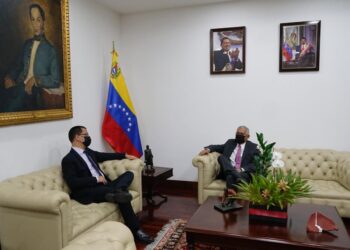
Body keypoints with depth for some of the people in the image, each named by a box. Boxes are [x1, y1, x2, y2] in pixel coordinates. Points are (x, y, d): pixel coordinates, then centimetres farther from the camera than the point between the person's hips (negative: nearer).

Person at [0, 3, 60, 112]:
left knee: (22, 94, -35)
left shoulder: (50, 49, 3)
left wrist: (36, 79, -16)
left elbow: (56, 81, -2)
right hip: (19, 86, 5)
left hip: (33, 91, -4)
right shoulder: (27, 44, 20)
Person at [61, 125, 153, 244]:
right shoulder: (68, 159, -7)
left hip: (104, 185, 9)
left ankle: (116, 192, -39)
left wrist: (125, 155, 32)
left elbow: (104, 155, 34)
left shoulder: (88, 151, 19)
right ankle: (135, 230, -21)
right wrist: (96, 179, -18)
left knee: (128, 174, -8)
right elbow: (73, 183, -19)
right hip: (89, 192, -9)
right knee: (122, 195, -28)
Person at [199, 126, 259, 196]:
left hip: (243, 172, -3)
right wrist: (208, 149, -6)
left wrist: (242, 169, -18)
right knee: (221, 157, -27)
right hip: (227, 171, 3)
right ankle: (238, 177, -46)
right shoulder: (230, 142, 23)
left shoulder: (253, 147, 11)